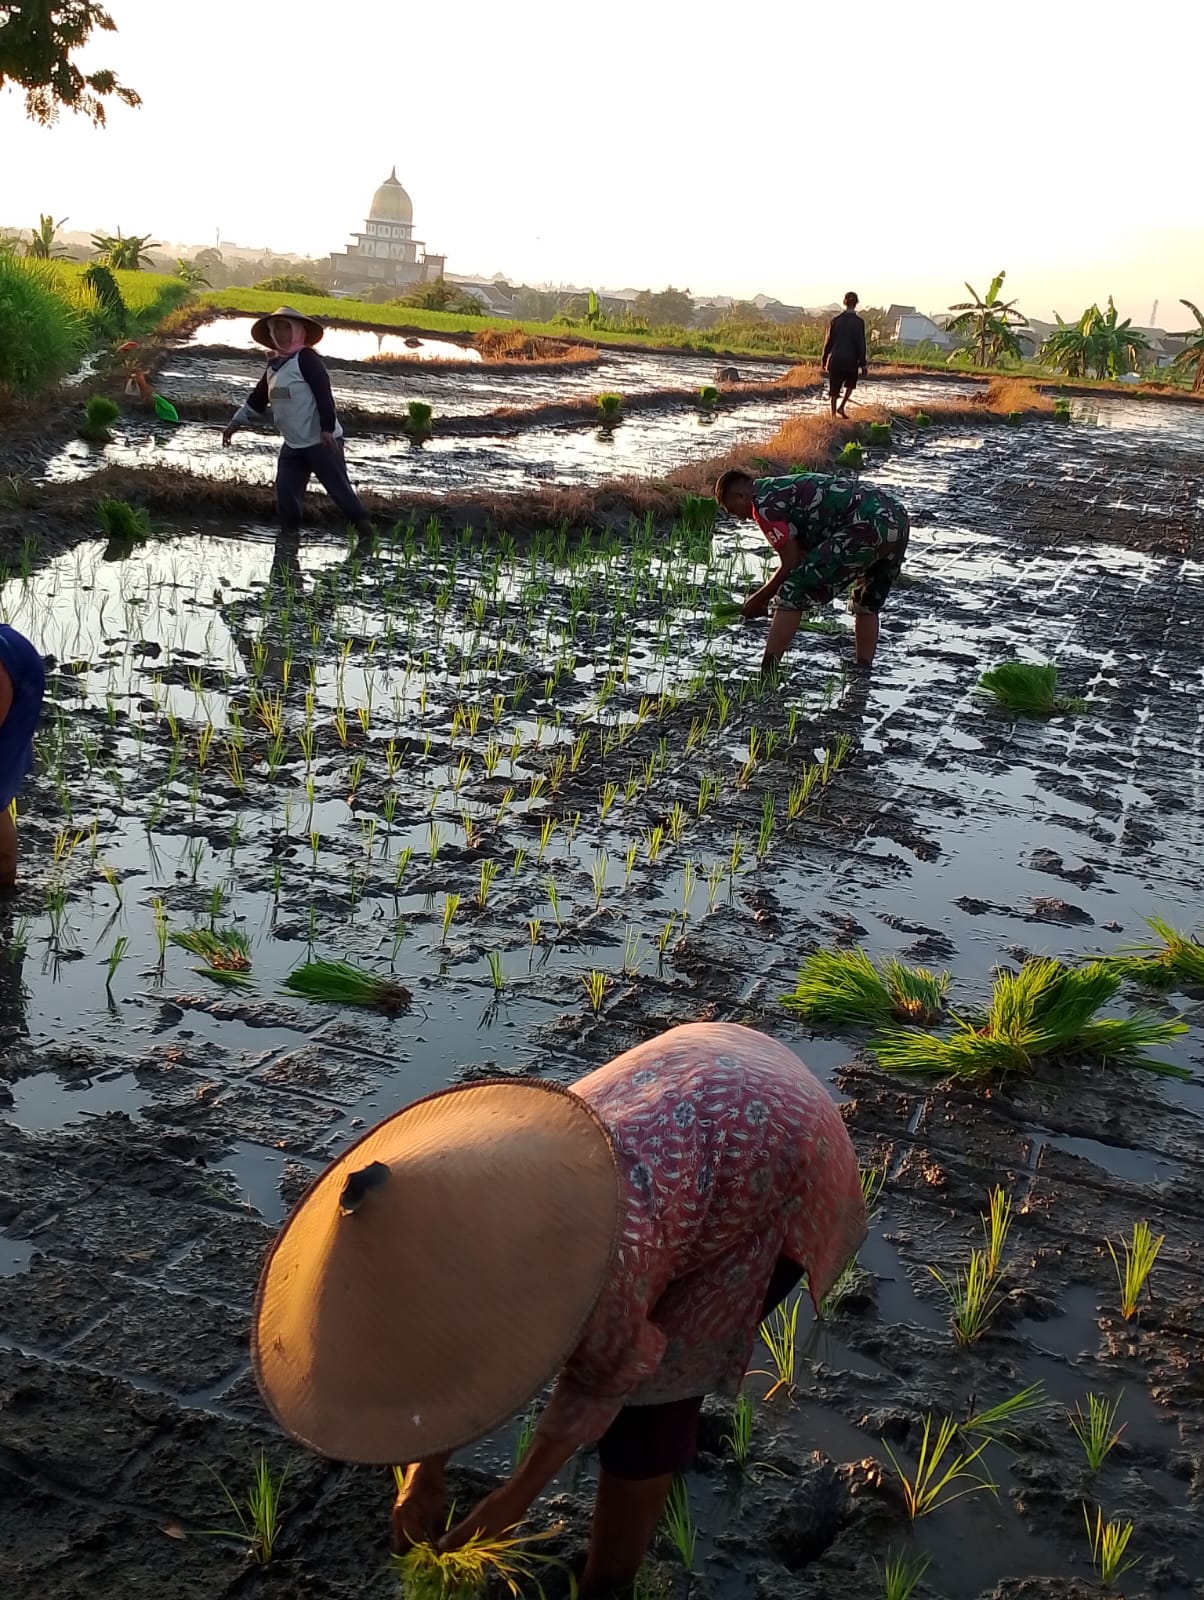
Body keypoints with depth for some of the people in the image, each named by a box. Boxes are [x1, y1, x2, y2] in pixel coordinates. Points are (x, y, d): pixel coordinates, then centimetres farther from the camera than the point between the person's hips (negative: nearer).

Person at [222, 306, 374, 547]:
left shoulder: (306, 358, -10)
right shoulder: (274, 365, 14)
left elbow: (323, 393, -19)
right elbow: (257, 400, 24)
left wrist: (327, 428, -26)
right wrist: (235, 423, 25)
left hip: (322, 441, -7)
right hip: (292, 445, 8)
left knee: (339, 488, -6)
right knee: (285, 491, 1)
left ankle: (365, 531, 2)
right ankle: (290, 534, 14)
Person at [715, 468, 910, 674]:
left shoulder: (763, 504, 1)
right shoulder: (787, 487, 30)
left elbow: (790, 564, 1)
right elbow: (803, 557, 33)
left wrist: (759, 600, 13)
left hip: (866, 526, -10)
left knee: (792, 595, -4)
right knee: (866, 606, 29)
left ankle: (765, 678, -5)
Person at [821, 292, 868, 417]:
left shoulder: (835, 320, -1)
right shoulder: (858, 322, -8)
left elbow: (828, 341, 3)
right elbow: (861, 345, -6)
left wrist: (824, 359, 13)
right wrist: (863, 364, 0)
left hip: (835, 360, 2)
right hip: (851, 360, -1)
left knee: (834, 390, 9)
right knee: (850, 383, 23)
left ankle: (833, 414, 9)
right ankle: (841, 407, 10)